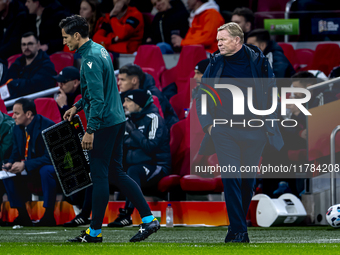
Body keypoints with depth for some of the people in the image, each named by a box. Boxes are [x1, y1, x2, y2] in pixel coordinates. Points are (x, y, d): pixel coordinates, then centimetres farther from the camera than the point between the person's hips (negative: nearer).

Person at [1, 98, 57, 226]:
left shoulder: (47, 126, -21)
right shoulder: (17, 129, 2)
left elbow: (49, 157, -27)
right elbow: (16, 154, 12)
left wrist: (25, 165, -32)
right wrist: (10, 164, -13)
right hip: (32, 173, 8)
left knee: (46, 171, -38)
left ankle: (49, 215, -28)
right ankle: (22, 215, -4)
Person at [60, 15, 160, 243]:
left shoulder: (90, 59, -18)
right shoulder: (100, 50, 12)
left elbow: (97, 98, -23)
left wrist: (90, 131, -22)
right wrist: (77, 107, 27)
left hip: (104, 124, -10)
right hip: (117, 119, 10)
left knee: (99, 175, -2)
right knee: (117, 172, 13)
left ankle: (95, 232, 5)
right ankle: (149, 219, 8)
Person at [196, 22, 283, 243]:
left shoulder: (258, 61, 0)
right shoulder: (216, 64, 4)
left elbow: (271, 92, 8)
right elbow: (202, 95, 12)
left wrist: (268, 121, 3)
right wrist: (207, 122, 2)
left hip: (253, 131, 0)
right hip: (224, 131, 0)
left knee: (248, 180, 7)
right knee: (230, 177, -12)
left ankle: (238, 224, 24)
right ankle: (238, 230, -12)